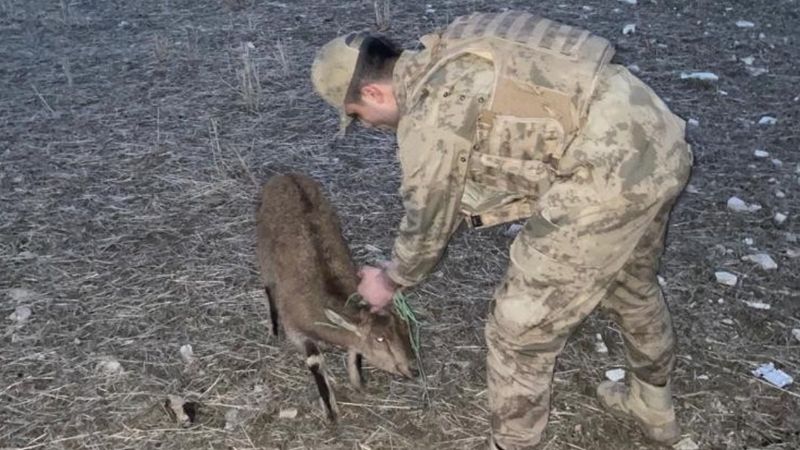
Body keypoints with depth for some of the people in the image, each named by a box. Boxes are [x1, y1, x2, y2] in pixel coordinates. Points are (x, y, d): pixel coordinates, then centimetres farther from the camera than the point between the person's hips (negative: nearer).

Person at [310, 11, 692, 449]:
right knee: (632, 283, 32)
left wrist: (389, 281, 21)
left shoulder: (428, 113, -11)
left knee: (520, 326, 5)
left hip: (609, 175, -10)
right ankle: (653, 406, 55)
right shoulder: (449, 60, 16)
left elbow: (427, 221, 1)